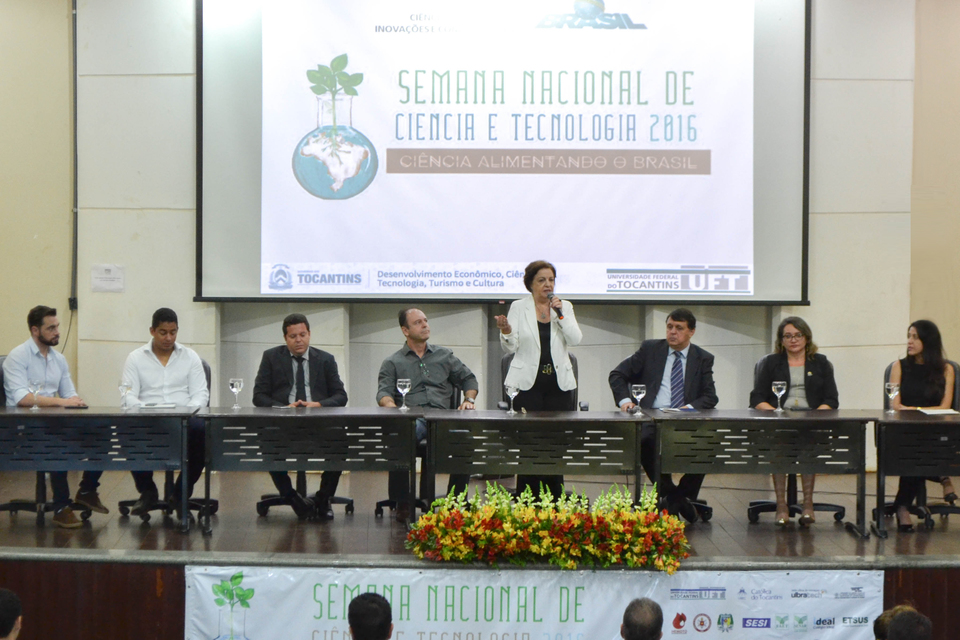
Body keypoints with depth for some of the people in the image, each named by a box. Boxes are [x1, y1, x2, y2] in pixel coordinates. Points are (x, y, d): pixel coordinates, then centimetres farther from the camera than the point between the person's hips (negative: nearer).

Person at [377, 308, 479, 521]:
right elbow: (384, 392, 6)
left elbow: (468, 379, 30)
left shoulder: (444, 355, 28)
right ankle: (402, 502, -26)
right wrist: (392, 407, -16)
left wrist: (469, 399, 9)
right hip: (413, 418, -2)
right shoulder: (393, 363, 21)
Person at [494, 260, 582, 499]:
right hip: (528, 384, -2)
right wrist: (506, 331, -22)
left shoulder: (564, 307, 10)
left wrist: (560, 315, -12)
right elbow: (511, 347, -2)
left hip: (559, 384, 2)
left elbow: (575, 340, -3)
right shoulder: (518, 307, 5)